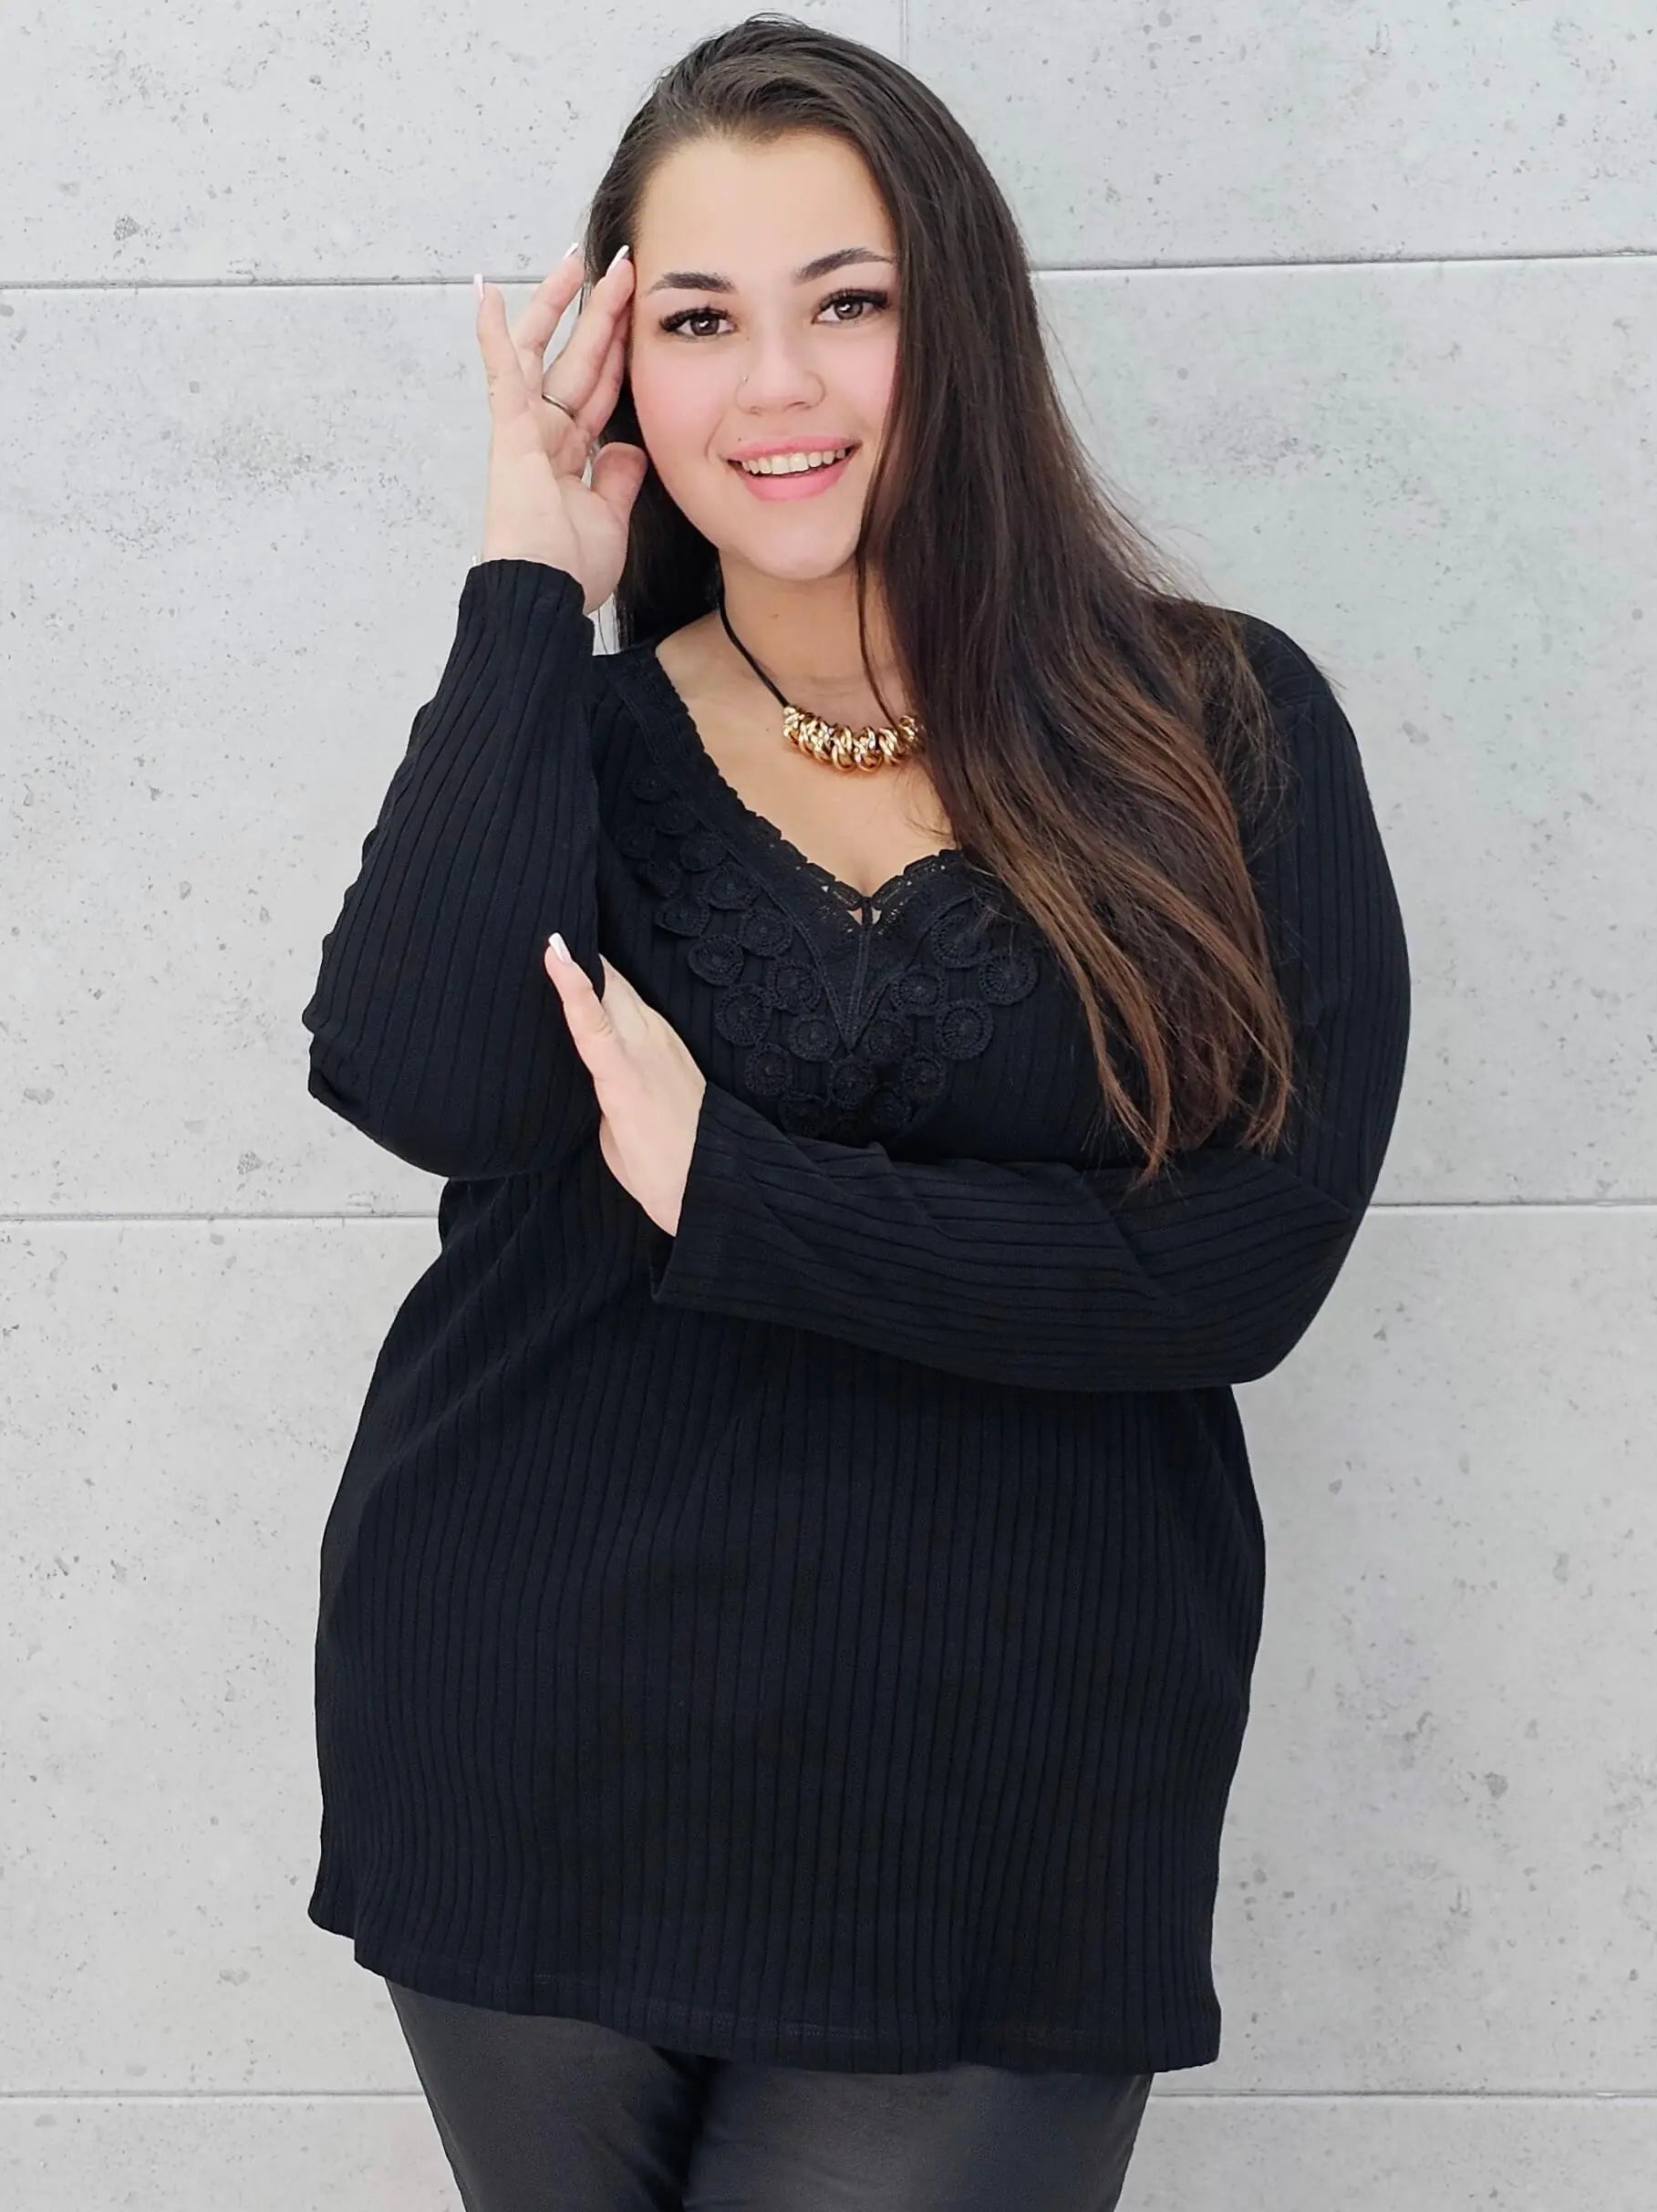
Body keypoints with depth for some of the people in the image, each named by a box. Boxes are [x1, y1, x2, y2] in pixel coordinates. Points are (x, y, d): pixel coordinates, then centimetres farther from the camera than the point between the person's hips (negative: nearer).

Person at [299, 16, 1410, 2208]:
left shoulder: (1222, 732, -3)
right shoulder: (561, 739, 2)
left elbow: (1247, 1262, -13)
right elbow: (423, 1086, -18)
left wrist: (718, 1185, -16)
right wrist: (536, 586, -11)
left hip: (992, 1819, -2)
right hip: (531, 1762, 2)